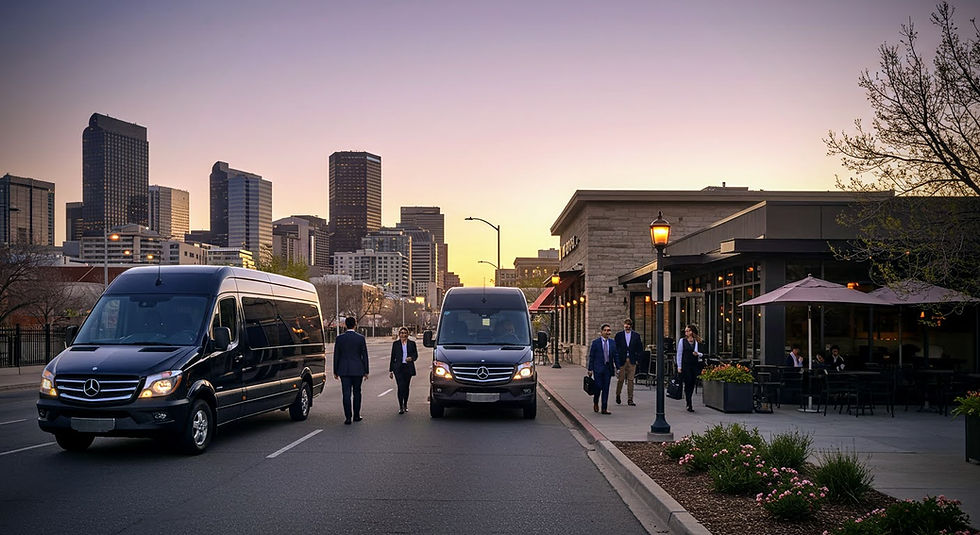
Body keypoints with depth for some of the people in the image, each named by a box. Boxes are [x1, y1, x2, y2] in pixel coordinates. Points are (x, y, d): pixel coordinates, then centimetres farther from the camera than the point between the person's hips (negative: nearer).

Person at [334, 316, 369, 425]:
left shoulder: (339, 338, -3)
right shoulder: (361, 338, -4)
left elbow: (336, 356, 1)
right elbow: (364, 356, -1)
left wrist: (335, 371, 9)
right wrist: (366, 371, 7)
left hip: (344, 370, 0)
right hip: (358, 370, 0)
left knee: (346, 394, 0)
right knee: (356, 393, 12)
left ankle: (348, 417, -5)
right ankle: (356, 416, 17)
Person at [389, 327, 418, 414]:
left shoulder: (412, 343, 7)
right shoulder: (395, 344, 6)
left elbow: (416, 355, 10)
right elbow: (392, 357, 8)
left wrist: (411, 358, -14)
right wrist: (390, 370, 6)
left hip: (408, 368, 2)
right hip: (398, 368, -2)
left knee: (406, 387, 9)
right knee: (401, 386, -12)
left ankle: (405, 405, 26)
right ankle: (401, 407, -10)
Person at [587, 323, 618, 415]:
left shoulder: (612, 343, 9)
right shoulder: (595, 342, -1)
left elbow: (615, 356, 11)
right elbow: (591, 356, 0)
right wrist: (590, 369, -4)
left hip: (608, 368, 3)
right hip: (598, 368, -3)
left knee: (606, 388, 2)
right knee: (599, 386, -6)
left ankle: (604, 408, 6)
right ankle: (595, 402, 22)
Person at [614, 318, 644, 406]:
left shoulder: (636, 336, 8)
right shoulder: (619, 335, 5)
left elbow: (640, 349, 10)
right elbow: (615, 348, 4)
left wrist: (637, 359, 2)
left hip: (632, 361, 1)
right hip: (621, 360, -1)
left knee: (630, 380, -1)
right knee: (620, 379, 0)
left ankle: (630, 400, 2)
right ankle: (618, 395, 25)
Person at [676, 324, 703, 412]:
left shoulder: (697, 341, 9)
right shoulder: (682, 341, 4)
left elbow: (702, 354, 16)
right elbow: (679, 354, 3)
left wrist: (698, 354, -8)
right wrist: (679, 367, -3)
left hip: (695, 365, 3)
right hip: (685, 365, -3)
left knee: (692, 384, 4)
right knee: (688, 384, -8)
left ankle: (688, 402, 18)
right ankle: (689, 405, -8)